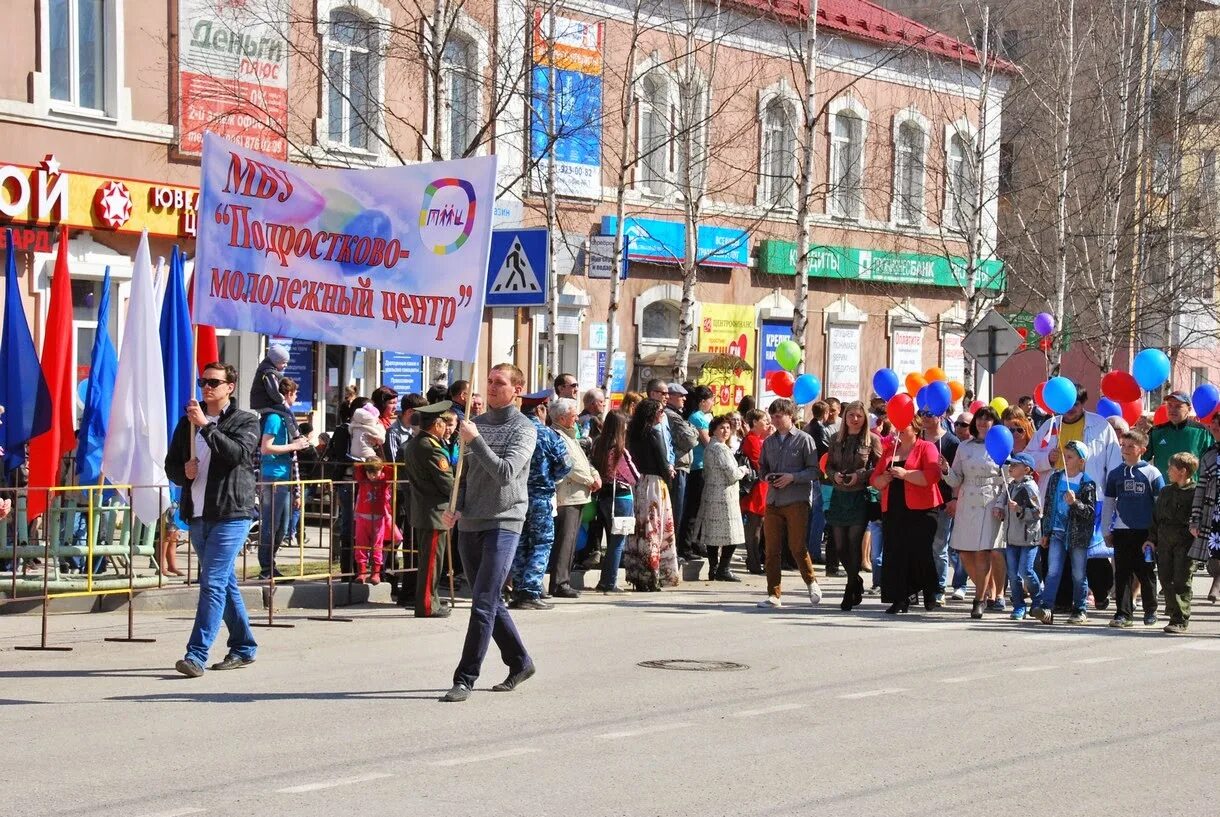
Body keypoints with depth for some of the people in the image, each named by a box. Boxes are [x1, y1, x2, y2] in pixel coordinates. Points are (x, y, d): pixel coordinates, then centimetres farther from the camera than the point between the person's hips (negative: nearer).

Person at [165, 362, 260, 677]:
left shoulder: (246, 421, 0)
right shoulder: (187, 423, 15)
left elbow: (237, 453, -18)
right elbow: (171, 464, 18)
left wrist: (206, 426, -20)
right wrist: (184, 472, -4)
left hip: (231, 514, -6)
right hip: (197, 515, 6)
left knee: (213, 583, -14)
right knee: (226, 584, 14)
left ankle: (196, 655, -18)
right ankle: (243, 648, 24)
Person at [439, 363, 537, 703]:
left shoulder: (524, 429, -5)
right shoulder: (476, 423, 12)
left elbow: (506, 473, -18)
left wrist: (475, 440, -21)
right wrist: (456, 509, 4)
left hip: (503, 523, -7)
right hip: (469, 524, 7)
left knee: (484, 604, -11)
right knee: (491, 603, 13)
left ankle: (465, 678, -10)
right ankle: (520, 663, 28)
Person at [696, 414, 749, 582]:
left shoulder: (709, 447, 14)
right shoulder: (721, 449, -15)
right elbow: (732, 474, -18)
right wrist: (743, 469, 3)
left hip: (710, 495, 10)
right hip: (724, 496, -10)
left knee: (712, 535, 9)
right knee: (731, 535, -4)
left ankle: (713, 569, 12)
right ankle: (723, 570, -5)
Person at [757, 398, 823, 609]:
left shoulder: (804, 439, -2)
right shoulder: (769, 442, 13)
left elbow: (814, 470, -5)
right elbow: (762, 466, 21)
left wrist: (792, 477, -17)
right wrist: (766, 476, -1)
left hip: (797, 501, -5)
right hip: (773, 501, 5)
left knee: (797, 547, -3)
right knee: (772, 549, 2)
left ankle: (812, 582, 21)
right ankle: (774, 594, 7)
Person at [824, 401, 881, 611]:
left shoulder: (872, 440, -2)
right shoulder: (836, 439, 9)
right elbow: (828, 465, 13)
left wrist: (860, 476, -16)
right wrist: (834, 475, -7)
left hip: (860, 497, -4)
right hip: (838, 496, 4)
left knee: (854, 544, -4)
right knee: (839, 546, 6)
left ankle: (851, 592, 6)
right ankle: (856, 582, 28)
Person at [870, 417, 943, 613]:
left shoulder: (926, 448, 2)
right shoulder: (889, 450, 19)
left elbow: (931, 476, -14)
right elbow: (875, 479, 19)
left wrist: (905, 474, -17)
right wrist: (883, 478, -3)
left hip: (920, 510, -5)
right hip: (893, 510, 5)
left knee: (920, 553, -5)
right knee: (895, 553, -2)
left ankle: (930, 597, 9)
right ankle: (899, 600, 0)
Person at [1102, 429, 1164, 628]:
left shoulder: (1152, 473, 0)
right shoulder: (1115, 474, 8)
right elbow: (1108, 503, 13)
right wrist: (1106, 531, 10)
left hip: (1146, 531, -2)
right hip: (1121, 530, 2)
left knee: (1146, 572, 6)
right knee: (1122, 573, 0)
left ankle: (1150, 611, 19)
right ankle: (1123, 613, 2)